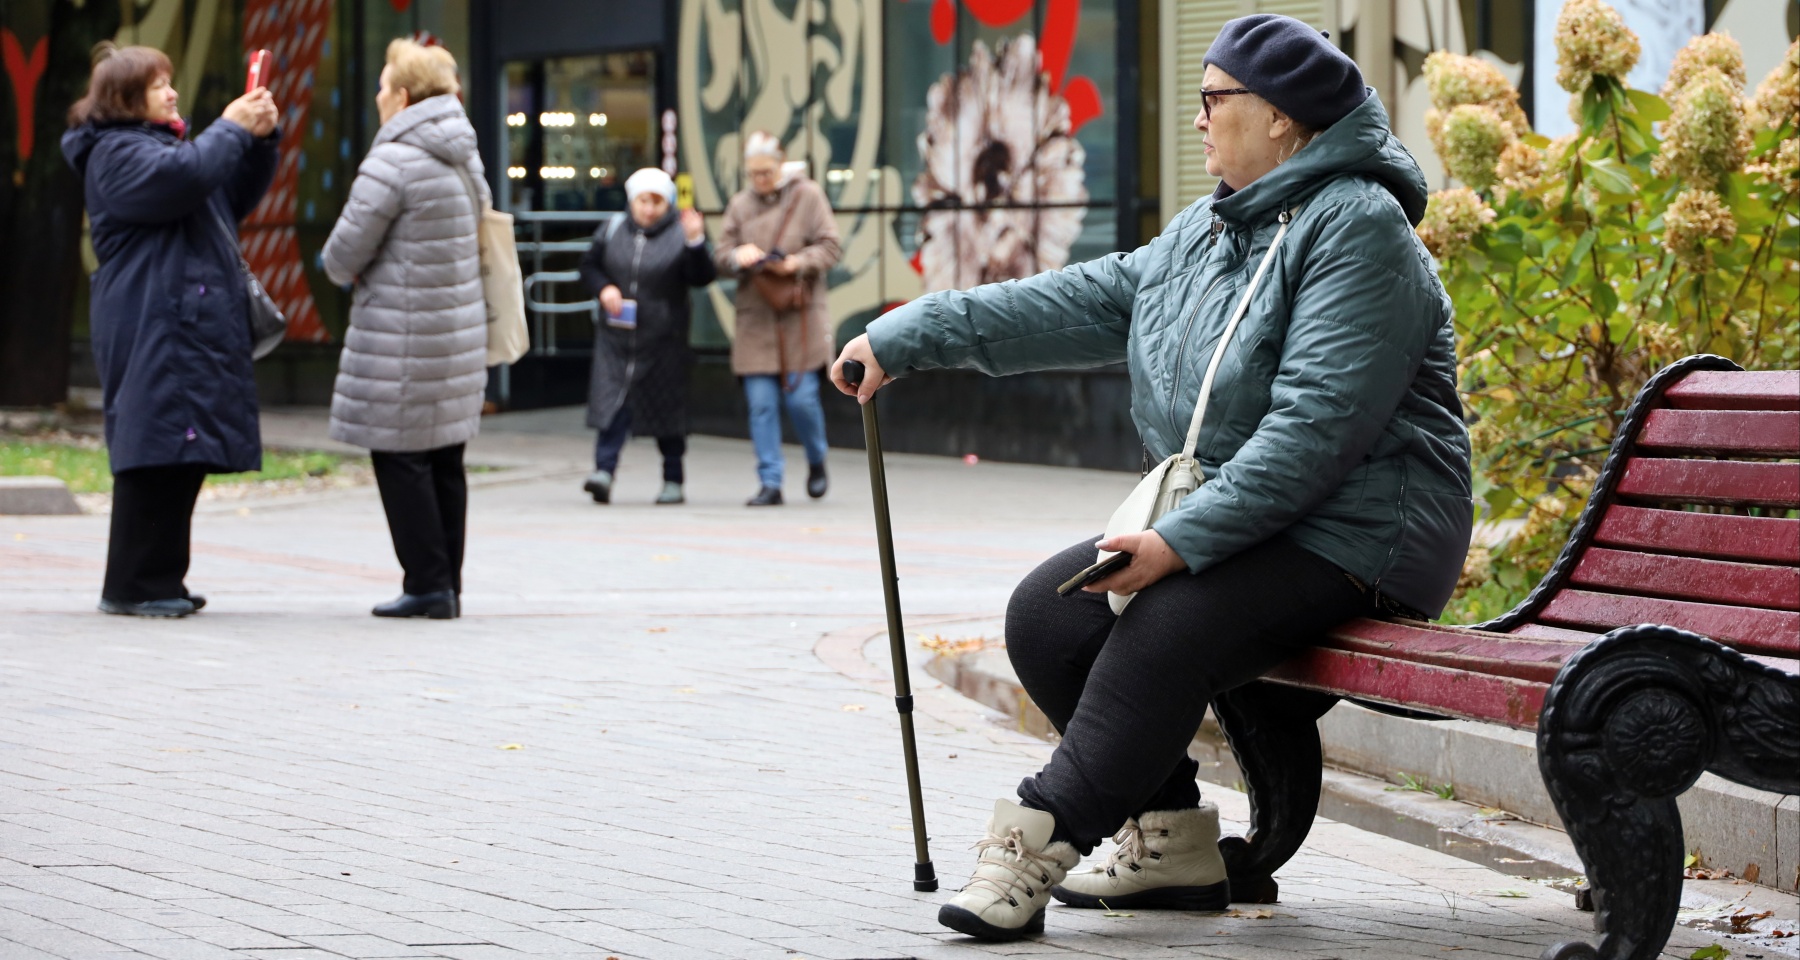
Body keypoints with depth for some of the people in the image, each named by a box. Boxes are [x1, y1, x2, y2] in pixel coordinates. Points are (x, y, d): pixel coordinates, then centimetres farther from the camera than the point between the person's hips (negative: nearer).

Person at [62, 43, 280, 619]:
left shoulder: (164, 144, 26)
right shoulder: (115, 154, -7)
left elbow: (234, 198, 26)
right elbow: (183, 177, -24)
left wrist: (261, 139, 12)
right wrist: (231, 129, -11)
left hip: (194, 328, 10)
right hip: (152, 329, -10)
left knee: (185, 456, 8)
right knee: (158, 446, -13)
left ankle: (161, 581, 12)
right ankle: (132, 586, -10)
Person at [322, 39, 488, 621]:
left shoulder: (392, 162, -16)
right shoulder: (465, 158, 10)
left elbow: (345, 251, -15)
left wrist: (343, 271, 11)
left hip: (402, 339, -8)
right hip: (460, 328, 8)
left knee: (400, 459, -1)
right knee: (445, 459, 12)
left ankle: (428, 584, -2)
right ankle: (447, 585, 16)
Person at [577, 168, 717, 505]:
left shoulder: (679, 236, -3)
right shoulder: (612, 232, 6)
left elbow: (702, 277, -13)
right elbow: (589, 266, 15)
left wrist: (696, 242, -28)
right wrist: (604, 288, -5)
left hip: (662, 338, -2)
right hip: (616, 335, 2)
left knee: (666, 407, 6)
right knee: (613, 401, -11)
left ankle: (673, 481, 15)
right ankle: (604, 470, -18)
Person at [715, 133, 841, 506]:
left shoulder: (808, 196, 2)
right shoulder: (740, 204, 10)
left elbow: (828, 247, -2)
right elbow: (722, 255, 9)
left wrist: (797, 263, -19)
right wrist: (738, 257, -14)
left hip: (801, 317, -3)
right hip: (755, 318, 3)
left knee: (801, 398, -6)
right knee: (761, 404, -2)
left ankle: (817, 461, 21)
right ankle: (770, 484, 3)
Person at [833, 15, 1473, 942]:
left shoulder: (1357, 230, -15)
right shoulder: (1209, 229, 15)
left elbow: (1316, 425, -24)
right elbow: (1085, 302, 14)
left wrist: (1183, 540, -29)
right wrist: (910, 337, 8)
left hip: (1351, 533, -10)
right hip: (1223, 515, 10)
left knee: (1163, 629, -31)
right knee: (1046, 615, -4)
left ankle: (1043, 838, -23)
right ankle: (1171, 839, 1)